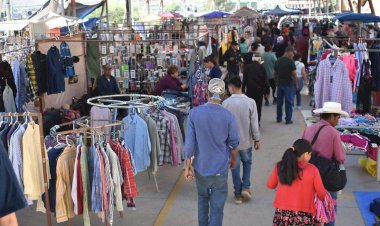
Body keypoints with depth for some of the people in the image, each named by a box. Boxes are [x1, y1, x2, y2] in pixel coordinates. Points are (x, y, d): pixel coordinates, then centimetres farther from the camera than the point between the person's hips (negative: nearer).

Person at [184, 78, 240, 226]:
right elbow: (233, 143, -3)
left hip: (200, 167, 2)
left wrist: (188, 166, 0)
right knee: (217, 207, 7)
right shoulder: (228, 116, -14)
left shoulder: (194, 113, -11)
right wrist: (233, 160, 16)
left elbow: (189, 142, -9)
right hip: (220, 168, -2)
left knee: (202, 199, 24)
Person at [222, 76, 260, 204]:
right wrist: (257, 139, 4)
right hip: (246, 141, 1)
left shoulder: (226, 103, -12)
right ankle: (245, 187, 12)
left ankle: (238, 194, 17)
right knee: (247, 163, 23)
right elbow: (254, 124, -8)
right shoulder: (250, 102, -12)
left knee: (235, 167, 11)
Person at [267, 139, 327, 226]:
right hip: (303, 216, -3)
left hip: (282, 214, 3)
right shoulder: (312, 170, -12)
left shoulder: (280, 166, -4)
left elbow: (270, 185, 10)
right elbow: (321, 194, -3)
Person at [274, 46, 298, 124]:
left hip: (280, 84, 5)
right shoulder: (290, 61, -13)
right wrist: (296, 84, -2)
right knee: (288, 102, 2)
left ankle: (279, 118, 20)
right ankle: (288, 119, 6)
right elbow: (294, 74, -13)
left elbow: (275, 73, 10)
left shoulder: (278, 61, 4)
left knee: (279, 102, 13)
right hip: (289, 84, -5)